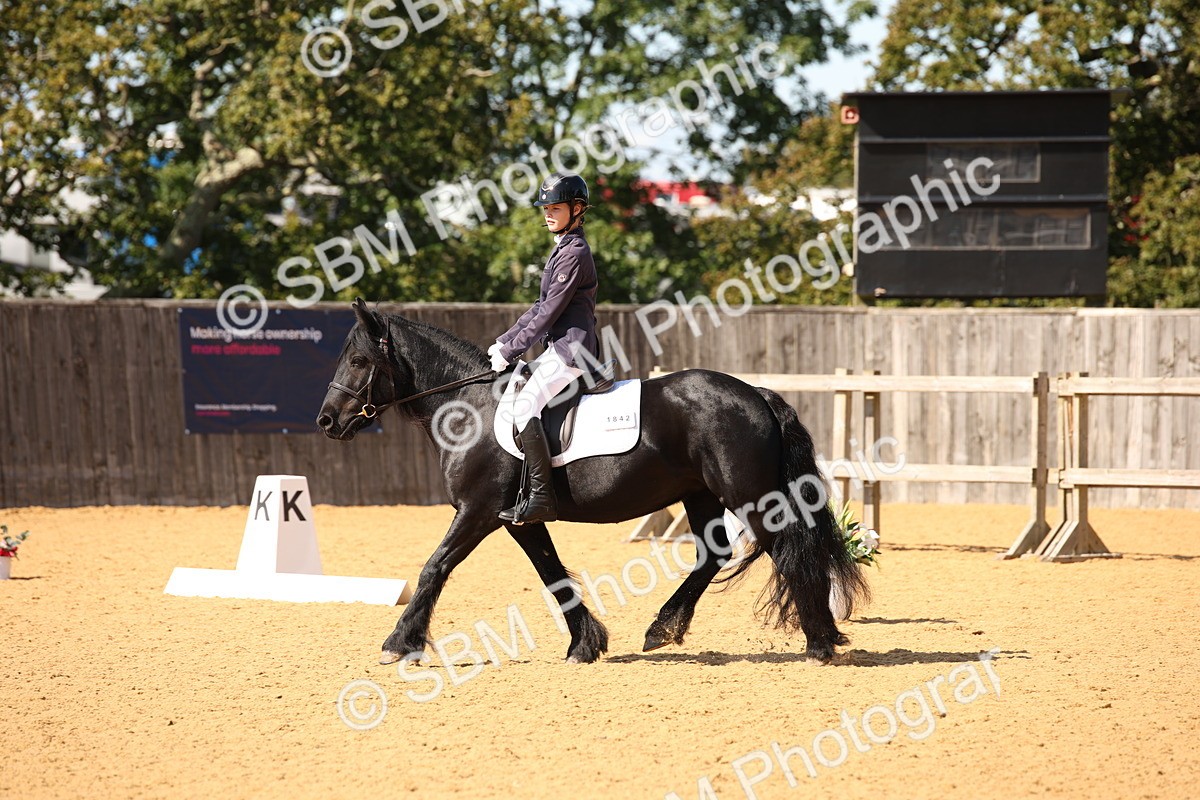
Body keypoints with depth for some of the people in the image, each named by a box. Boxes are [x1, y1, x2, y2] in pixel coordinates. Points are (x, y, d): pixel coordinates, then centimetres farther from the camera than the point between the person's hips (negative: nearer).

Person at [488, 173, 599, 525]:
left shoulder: (574, 253, -14)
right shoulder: (563, 250, 18)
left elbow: (549, 312, -17)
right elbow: (542, 306, 21)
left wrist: (509, 350, -14)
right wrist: (504, 341, 14)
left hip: (572, 349, -11)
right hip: (561, 349, 11)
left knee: (524, 406, -25)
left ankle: (541, 497, -27)